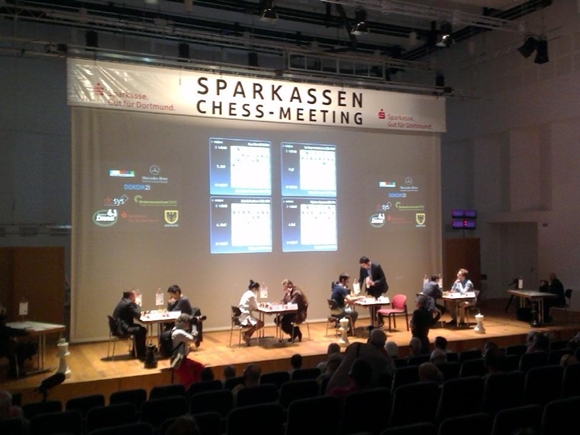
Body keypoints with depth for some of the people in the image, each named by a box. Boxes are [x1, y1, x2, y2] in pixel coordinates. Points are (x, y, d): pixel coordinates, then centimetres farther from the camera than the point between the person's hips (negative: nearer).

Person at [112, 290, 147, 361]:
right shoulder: (129, 303, -19)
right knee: (142, 330, -8)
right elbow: (138, 315, -17)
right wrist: (138, 306, -3)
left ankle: (136, 351, 25)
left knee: (139, 327, 18)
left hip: (120, 326, 11)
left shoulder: (123, 301, 14)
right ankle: (141, 354, 3)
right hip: (122, 328, -11)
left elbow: (133, 314, 21)